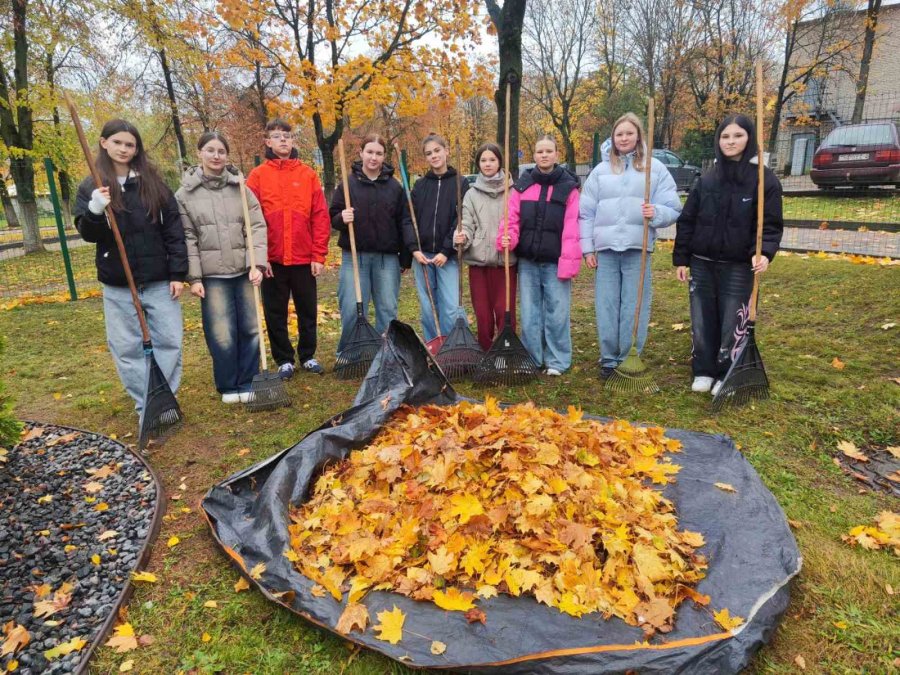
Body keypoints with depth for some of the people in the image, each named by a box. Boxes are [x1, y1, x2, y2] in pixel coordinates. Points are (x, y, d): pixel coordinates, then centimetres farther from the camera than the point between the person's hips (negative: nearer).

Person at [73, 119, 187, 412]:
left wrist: (178, 273, -4)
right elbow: (88, 235, -1)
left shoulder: (153, 182, 4)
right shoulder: (90, 187, 4)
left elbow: (174, 229, 2)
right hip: (118, 284, 0)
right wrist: (95, 211, -23)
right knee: (127, 348, 5)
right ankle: (146, 406, 17)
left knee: (169, 342, 2)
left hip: (159, 280, 0)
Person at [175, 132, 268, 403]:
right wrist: (194, 277, -6)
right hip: (212, 274, -2)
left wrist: (257, 264, -10)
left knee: (250, 329, 6)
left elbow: (257, 227, 0)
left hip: (244, 270, 2)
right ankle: (228, 386, 18)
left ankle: (247, 383, 22)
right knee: (222, 335, -2)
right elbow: (187, 238, -1)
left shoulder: (240, 188, 5)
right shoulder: (185, 194, 1)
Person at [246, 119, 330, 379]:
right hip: (272, 259, -1)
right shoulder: (257, 176, 2)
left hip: (304, 258, 1)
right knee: (275, 313, 8)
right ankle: (284, 360, 23)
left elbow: (320, 216, 1)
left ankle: (308, 356, 28)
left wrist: (319, 255, -4)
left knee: (308, 310, 11)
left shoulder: (308, 174, 5)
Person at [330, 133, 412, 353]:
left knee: (388, 310, 6)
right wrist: (342, 218, -19)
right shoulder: (349, 183, 4)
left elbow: (404, 223, 9)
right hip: (354, 256, -1)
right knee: (352, 310, -2)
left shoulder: (394, 187, 7)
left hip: (387, 257, 2)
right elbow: (333, 219, 5)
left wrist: (405, 257, 6)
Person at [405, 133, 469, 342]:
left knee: (450, 308, -7)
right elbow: (409, 218, 6)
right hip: (421, 255, 3)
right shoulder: (419, 185, 11)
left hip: (448, 256, -3)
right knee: (427, 308, 7)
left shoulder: (460, 184, 3)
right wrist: (414, 248, -7)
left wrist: (446, 251, -12)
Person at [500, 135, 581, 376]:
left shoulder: (568, 186, 1)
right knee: (529, 313, 9)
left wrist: (568, 261, -14)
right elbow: (513, 219, 3)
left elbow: (571, 228, -6)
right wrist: (506, 238, -18)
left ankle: (557, 360, 15)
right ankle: (531, 359, 20)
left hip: (555, 262, -2)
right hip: (527, 261, 3)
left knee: (557, 313, 2)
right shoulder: (522, 185, 8)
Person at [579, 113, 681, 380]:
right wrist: (587, 247, 3)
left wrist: (655, 213, -19)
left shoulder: (656, 168, 6)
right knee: (606, 306, 3)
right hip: (605, 248, 2)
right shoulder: (600, 170, 11)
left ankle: (630, 359, 14)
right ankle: (609, 359, 14)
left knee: (635, 307, 1)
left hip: (638, 248, -1)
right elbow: (586, 212, 9)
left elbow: (673, 208, 3)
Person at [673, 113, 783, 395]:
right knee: (702, 321, 9)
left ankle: (726, 376, 20)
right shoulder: (707, 179, 6)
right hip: (702, 264, 3)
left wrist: (764, 253, -24)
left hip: (739, 268, -3)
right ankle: (703, 372, 24)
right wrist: (681, 258, 4)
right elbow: (686, 220, 8)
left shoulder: (764, 179, -3)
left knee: (732, 323, 4)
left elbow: (771, 224, -6)